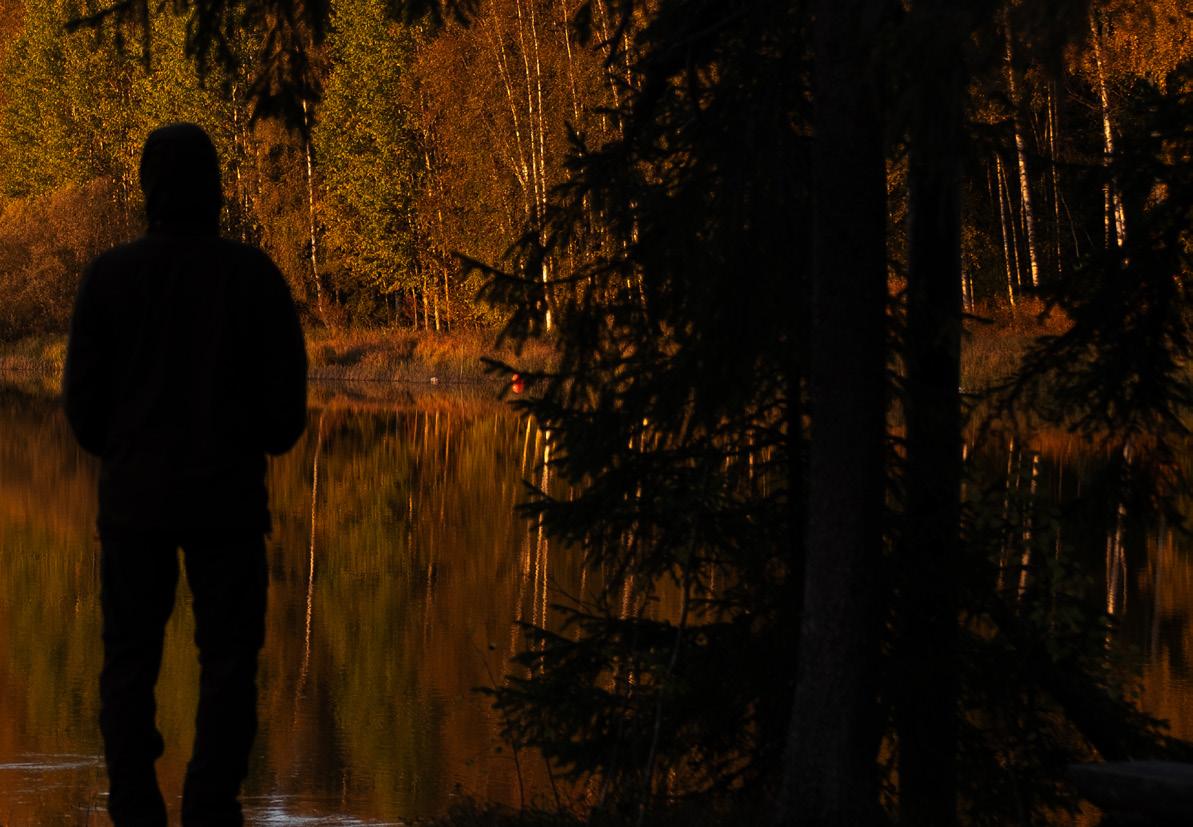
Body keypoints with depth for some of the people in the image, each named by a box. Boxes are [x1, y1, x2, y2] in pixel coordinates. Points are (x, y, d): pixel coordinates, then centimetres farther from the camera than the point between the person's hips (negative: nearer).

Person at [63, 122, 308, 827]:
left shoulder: (110, 275, -5)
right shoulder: (256, 275, -4)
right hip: (228, 495, 0)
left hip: (136, 493, 0)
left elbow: (84, 398, -1)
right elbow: (287, 398, -2)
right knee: (228, 657, 6)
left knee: (129, 658, 9)